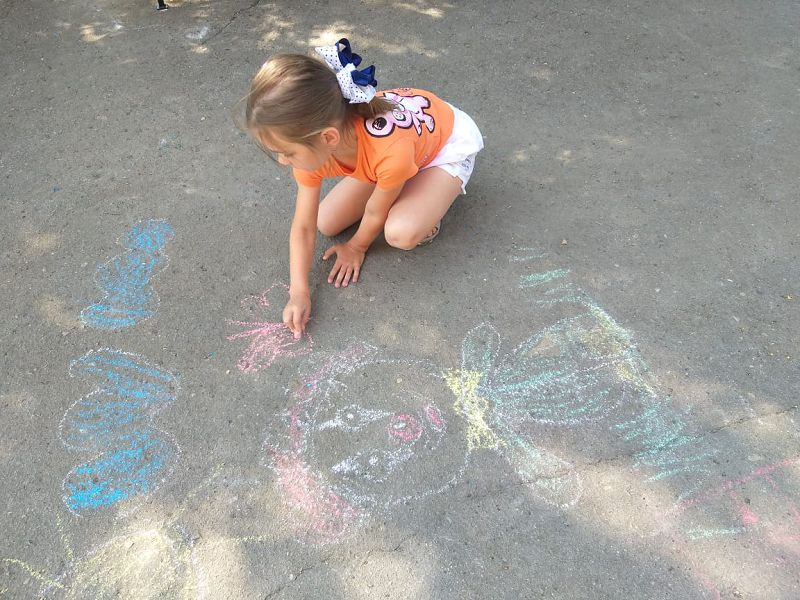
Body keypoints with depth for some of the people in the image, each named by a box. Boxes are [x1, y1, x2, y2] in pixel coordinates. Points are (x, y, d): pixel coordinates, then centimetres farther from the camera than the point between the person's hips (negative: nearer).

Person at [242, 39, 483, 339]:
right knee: (326, 223, -2)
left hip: (448, 146, -6)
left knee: (401, 233, -33)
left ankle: (426, 206, 1)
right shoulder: (312, 143, -25)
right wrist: (299, 293, -21)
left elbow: (375, 214, -22)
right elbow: (303, 227, -16)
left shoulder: (391, 152, -44)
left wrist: (357, 247, -3)